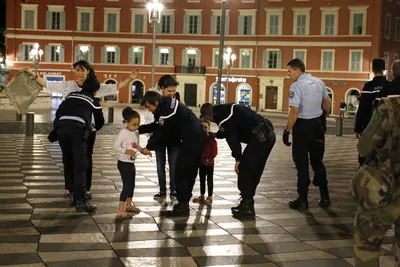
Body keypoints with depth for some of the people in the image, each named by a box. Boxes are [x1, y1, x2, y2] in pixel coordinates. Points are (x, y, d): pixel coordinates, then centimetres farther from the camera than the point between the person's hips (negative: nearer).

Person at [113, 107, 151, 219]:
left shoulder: (136, 132, 6)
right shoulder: (123, 132, -18)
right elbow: (116, 145, -18)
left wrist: (142, 150, -2)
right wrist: (126, 151, -29)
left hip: (131, 163, 8)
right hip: (124, 163, -8)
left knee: (131, 184, 20)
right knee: (127, 185, -11)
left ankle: (129, 205, 38)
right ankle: (120, 210, -9)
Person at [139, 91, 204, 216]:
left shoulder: (167, 111, -22)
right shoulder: (166, 103, 9)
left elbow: (162, 134, -15)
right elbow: (157, 126, 16)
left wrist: (148, 147, -3)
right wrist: (138, 129, 11)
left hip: (191, 140, -10)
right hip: (198, 137, 10)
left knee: (180, 173, -3)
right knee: (190, 172, 16)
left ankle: (183, 206, 1)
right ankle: (184, 203, 26)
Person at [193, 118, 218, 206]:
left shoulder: (211, 138, -12)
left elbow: (214, 151, -15)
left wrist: (209, 159, -21)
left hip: (209, 163, -6)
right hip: (201, 163, 6)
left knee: (209, 180, 4)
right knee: (202, 180, 15)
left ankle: (210, 197, 11)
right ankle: (202, 196, 26)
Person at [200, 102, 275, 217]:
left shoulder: (222, 118, -10)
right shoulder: (226, 109, 19)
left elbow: (232, 138, -14)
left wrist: (238, 159, -7)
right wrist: (215, 134, 41)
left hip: (260, 138, -10)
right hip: (269, 134, 10)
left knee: (244, 170, -3)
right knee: (254, 170, 17)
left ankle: (247, 208, 1)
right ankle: (247, 204, 25)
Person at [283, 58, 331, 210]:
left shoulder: (296, 86, -17)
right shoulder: (319, 82, 5)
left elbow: (294, 111, -23)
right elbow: (327, 102, 18)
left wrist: (287, 131, -18)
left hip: (302, 126, -6)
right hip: (317, 124, 6)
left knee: (302, 163, 4)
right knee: (317, 161, 16)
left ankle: (303, 200, 9)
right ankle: (324, 197, 19)